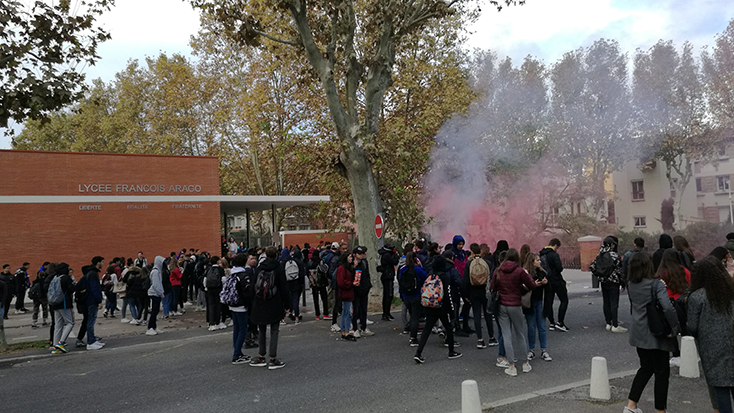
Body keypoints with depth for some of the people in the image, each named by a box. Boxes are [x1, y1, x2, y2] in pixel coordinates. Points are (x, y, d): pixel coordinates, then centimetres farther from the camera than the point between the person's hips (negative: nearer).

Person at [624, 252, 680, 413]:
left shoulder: (631, 285, 2)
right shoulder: (656, 284, -19)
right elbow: (668, 307, -28)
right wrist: (675, 328, -18)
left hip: (638, 333, 7)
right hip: (656, 335, -7)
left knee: (645, 368, 21)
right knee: (662, 372, 9)